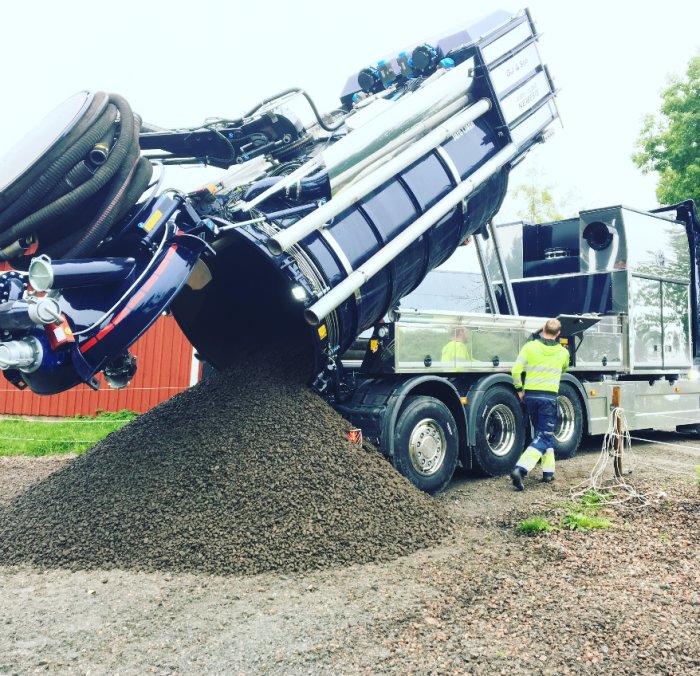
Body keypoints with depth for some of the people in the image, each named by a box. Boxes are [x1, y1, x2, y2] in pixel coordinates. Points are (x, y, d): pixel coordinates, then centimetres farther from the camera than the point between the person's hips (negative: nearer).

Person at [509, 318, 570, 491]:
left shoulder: (530, 346, -3)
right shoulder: (563, 352, 2)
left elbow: (516, 370, -9)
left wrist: (519, 389, 4)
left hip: (530, 395, 3)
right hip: (549, 396, -3)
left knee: (544, 433, 20)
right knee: (543, 437, -2)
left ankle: (548, 472, 22)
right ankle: (520, 469, -20)